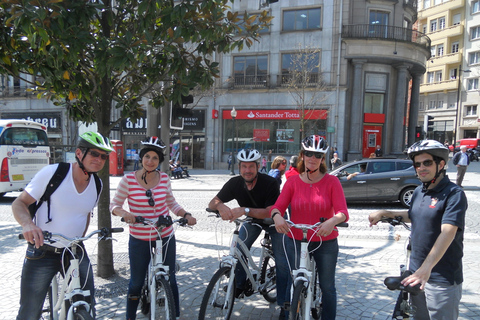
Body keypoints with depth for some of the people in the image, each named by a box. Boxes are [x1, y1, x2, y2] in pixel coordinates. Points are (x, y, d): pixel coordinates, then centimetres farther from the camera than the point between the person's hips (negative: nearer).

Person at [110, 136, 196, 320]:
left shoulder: (164, 178, -1)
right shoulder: (128, 180, -9)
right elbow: (114, 205, -2)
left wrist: (186, 215, -6)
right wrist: (124, 213, -24)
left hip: (166, 237, 2)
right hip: (139, 240, -2)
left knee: (170, 280, 13)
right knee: (136, 283, 10)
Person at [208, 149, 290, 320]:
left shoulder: (270, 183, -33)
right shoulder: (235, 183, -21)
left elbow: (271, 212, -39)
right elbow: (212, 203, -20)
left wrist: (245, 210, -51)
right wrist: (221, 206, -44)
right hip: (252, 221, 4)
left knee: (282, 263, -7)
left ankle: (284, 303, 11)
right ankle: (240, 285, 16)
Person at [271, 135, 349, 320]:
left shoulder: (332, 181, -4)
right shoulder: (293, 181, 0)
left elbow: (343, 212, -14)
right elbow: (278, 206, -11)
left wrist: (332, 221, -36)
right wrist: (276, 216, -34)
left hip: (326, 242, -1)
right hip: (295, 241, 1)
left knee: (327, 287, 11)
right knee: (293, 285, 12)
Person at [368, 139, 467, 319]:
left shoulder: (454, 194, -17)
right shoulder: (418, 191, 6)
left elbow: (448, 233, -29)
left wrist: (426, 268, -39)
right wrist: (384, 213, 10)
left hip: (442, 279, -7)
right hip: (416, 271, 7)